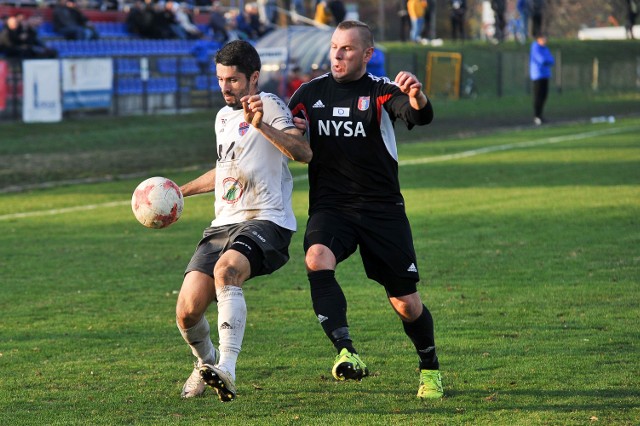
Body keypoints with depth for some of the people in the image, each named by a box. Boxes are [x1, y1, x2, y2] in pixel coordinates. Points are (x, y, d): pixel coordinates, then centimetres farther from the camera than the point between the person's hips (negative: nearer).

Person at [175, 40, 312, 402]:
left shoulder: (269, 105, -3)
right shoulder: (223, 117, 21)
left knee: (226, 269, -38)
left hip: (266, 221, -7)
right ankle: (206, 362, 26)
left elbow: (303, 152, -20)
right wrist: (181, 191, 41)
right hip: (224, 224, 7)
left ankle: (227, 369, -45)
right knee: (187, 311, -8)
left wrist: (262, 125, -32)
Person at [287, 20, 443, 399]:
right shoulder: (312, 92, 7)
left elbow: (420, 116, -21)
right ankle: (346, 353, -39)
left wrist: (417, 96, -45)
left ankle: (430, 370, 27)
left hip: (382, 208, -2)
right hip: (329, 207, 2)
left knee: (405, 302, 1)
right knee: (317, 259, -31)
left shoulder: (381, 91, -4)